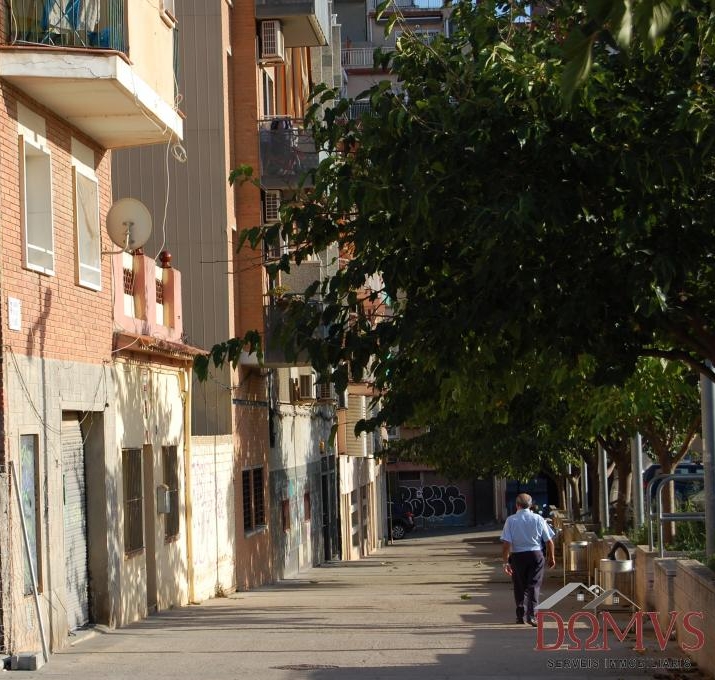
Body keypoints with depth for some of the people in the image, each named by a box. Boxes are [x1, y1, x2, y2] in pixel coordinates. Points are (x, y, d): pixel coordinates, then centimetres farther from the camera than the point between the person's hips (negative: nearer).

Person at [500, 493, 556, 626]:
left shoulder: (511, 520, -4)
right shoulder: (538, 519, -2)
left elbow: (506, 544, -9)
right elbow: (549, 540, 0)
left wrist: (506, 561, -3)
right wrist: (551, 557, 13)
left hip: (518, 556, 0)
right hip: (536, 555, 0)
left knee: (519, 587, 14)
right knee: (534, 585, 2)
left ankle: (521, 615, 21)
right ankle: (531, 615, -8)